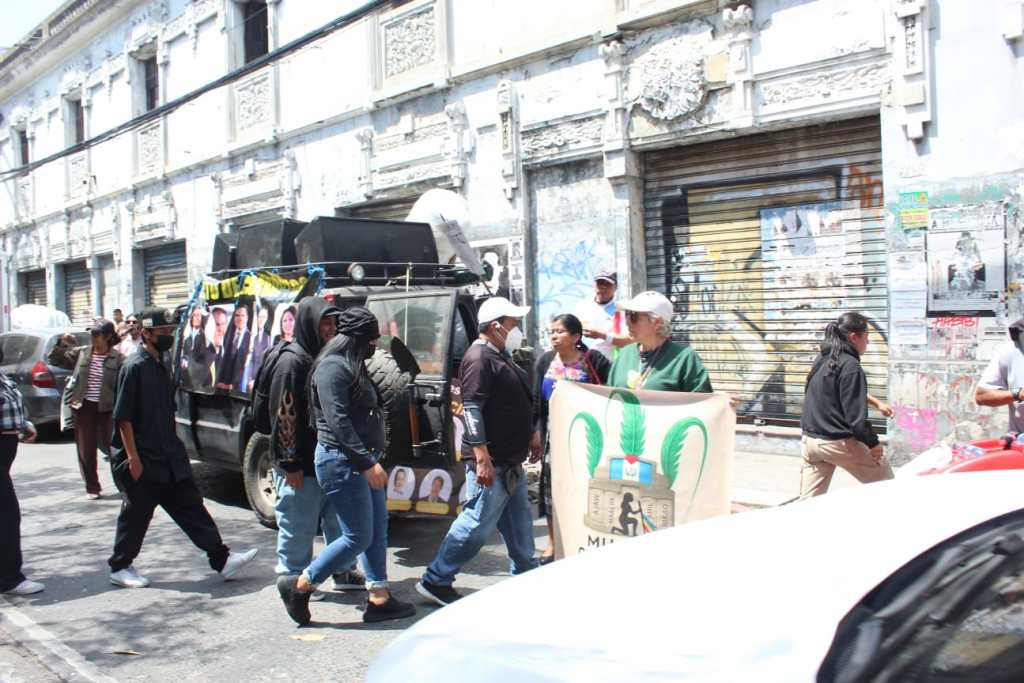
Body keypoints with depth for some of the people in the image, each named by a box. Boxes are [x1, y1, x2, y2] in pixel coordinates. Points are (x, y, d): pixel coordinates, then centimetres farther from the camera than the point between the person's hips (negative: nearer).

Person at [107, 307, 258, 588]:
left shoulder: (159, 366, 12)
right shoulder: (134, 366, -14)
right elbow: (123, 416, -17)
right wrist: (133, 457, -19)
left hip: (168, 458, 8)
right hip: (142, 461, -8)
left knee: (191, 507, 6)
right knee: (136, 515, 5)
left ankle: (222, 559, 7)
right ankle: (120, 568, 22)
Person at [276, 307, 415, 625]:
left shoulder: (352, 366, 17)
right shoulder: (333, 367, -15)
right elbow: (337, 421, -23)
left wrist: (371, 460, 16)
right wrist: (367, 462, -25)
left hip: (360, 461, 10)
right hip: (342, 461, -10)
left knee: (378, 530, 11)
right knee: (358, 537, -5)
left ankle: (379, 599, 17)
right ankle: (298, 586, 6)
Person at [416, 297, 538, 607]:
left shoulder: (501, 357, 16)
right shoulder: (479, 358, -15)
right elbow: (472, 409, -22)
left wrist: (531, 439, 26)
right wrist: (482, 457, -27)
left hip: (511, 462, 10)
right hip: (491, 462, -10)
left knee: (519, 525, 16)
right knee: (477, 524, -5)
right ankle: (435, 581, 4)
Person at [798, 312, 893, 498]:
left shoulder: (821, 361, 10)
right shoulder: (850, 366, -15)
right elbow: (856, 415, -18)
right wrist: (873, 443, -7)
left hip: (810, 439, 8)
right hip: (838, 442, -8)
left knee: (809, 501, 8)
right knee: (885, 482, 12)